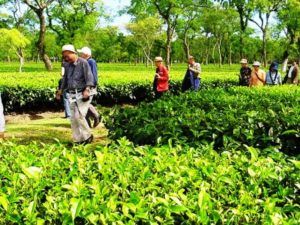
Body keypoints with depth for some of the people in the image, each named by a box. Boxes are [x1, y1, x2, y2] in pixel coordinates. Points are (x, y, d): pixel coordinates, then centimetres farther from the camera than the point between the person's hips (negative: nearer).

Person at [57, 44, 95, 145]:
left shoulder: (83, 63, -9)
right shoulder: (67, 65, 11)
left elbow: (89, 77, -16)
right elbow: (65, 79, 24)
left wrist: (87, 89, -29)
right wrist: (61, 91, 23)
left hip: (83, 94, -6)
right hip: (72, 95, 6)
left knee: (79, 116, -15)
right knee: (73, 118, 3)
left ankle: (88, 136, 4)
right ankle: (78, 140, 11)